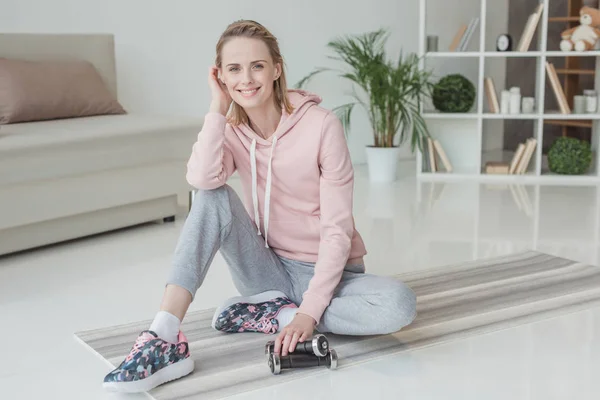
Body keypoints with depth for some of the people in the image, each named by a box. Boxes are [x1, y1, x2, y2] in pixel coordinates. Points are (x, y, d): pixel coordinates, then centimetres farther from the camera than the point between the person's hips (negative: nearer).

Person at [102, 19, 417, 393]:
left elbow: (337, 230, -18)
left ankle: (276, 315, -15)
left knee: (400, 304, -33)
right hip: (269, 267, 3)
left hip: (327, 271, -2)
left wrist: (309, 311, -25)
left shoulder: (322, 125, -16)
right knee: (214, 198, -23)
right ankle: (165, 339, -29)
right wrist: (219, 108, -19)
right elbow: (203, 179, -27)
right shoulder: (231, 128, -3)